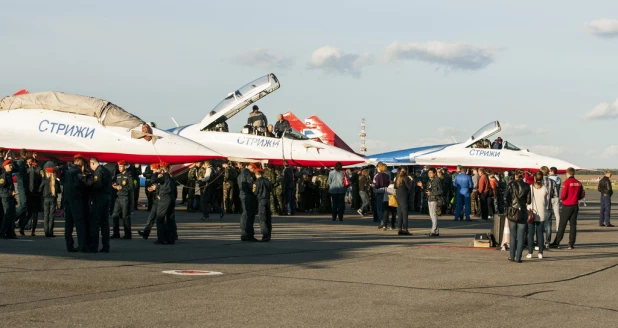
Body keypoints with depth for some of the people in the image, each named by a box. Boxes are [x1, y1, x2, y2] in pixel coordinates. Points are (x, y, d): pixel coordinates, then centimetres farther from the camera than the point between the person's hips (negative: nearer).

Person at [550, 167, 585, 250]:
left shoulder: (567, 182, -12)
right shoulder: (578, 183, 4)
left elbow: (563, 195, -16)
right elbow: (582, 196, 8)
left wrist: (561, 198, 4)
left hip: (567, 206, -5)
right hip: (575, 206, 5)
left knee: (562, 225, 0)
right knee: (573, 225, 7)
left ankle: (556, 243, 1)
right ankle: (571, 244, 5)